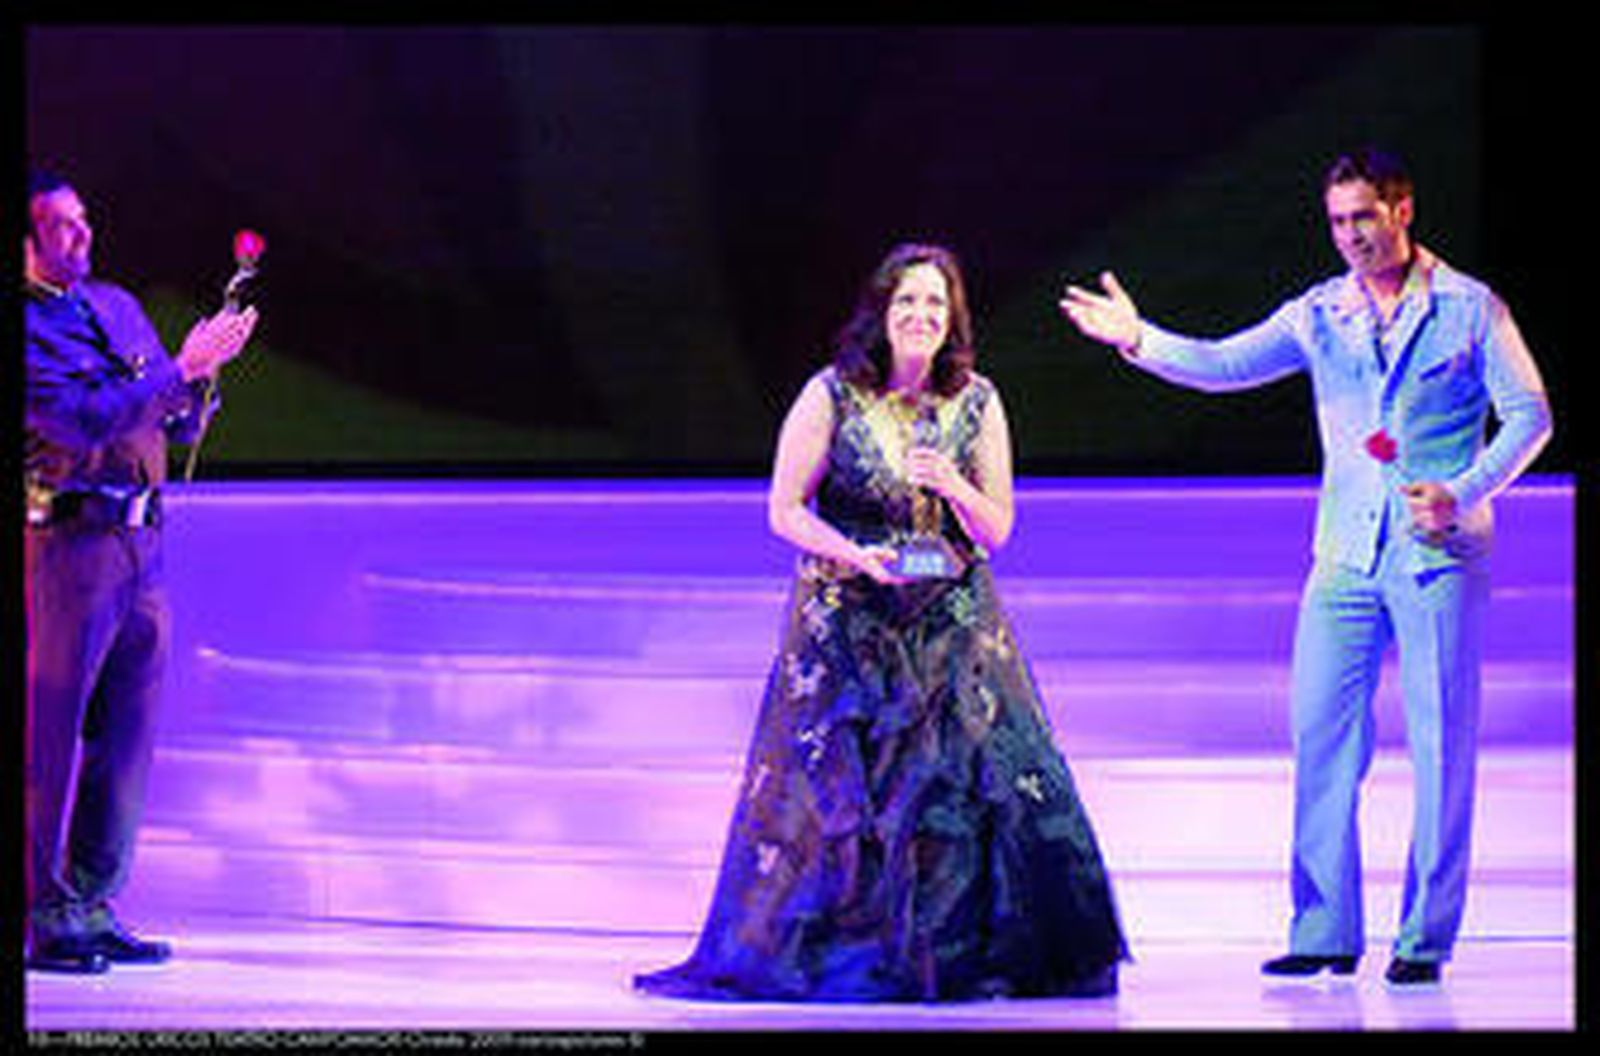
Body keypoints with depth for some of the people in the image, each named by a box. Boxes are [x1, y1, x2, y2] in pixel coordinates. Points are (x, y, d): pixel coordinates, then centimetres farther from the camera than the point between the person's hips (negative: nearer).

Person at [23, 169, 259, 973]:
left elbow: (178, 426, 19)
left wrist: (199, 374, -3)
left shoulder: (114, 304, 16)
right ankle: (37, 916, 1)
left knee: (126, 735, 9)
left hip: (138, 542, 8)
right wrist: (180, 368, -18)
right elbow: (81, 422, -20)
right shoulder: (26, 324, -8)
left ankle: (90, 909, 16)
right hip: (66, 544, -7)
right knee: (50, 733, -4)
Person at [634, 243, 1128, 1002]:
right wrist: (856, 557, -20)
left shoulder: (976, 404, 2)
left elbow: (997, 532, 4)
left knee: (996, 781, -7)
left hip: (953, 626, 2)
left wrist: (954, 487, -17)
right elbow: (784, 511, -3)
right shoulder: (831, 397, -5)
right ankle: (822, 954, 9)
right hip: (847, 621, -2)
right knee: (829, 791, -3)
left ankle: (970, 955, 3)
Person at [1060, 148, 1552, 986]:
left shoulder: (1470, 310, 1)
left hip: (1439, 555, -3)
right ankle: (1326, 932, 6)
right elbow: (1224, 365, 2)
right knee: (1321, 733, 0)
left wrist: (1462, 495, -13)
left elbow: (1529, 415, -1)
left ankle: (1426, 937, 5)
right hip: (1347, 554, 4)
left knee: (1441, 743, -2)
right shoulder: (1318, 314, 10)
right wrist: (1141, 341, -14)